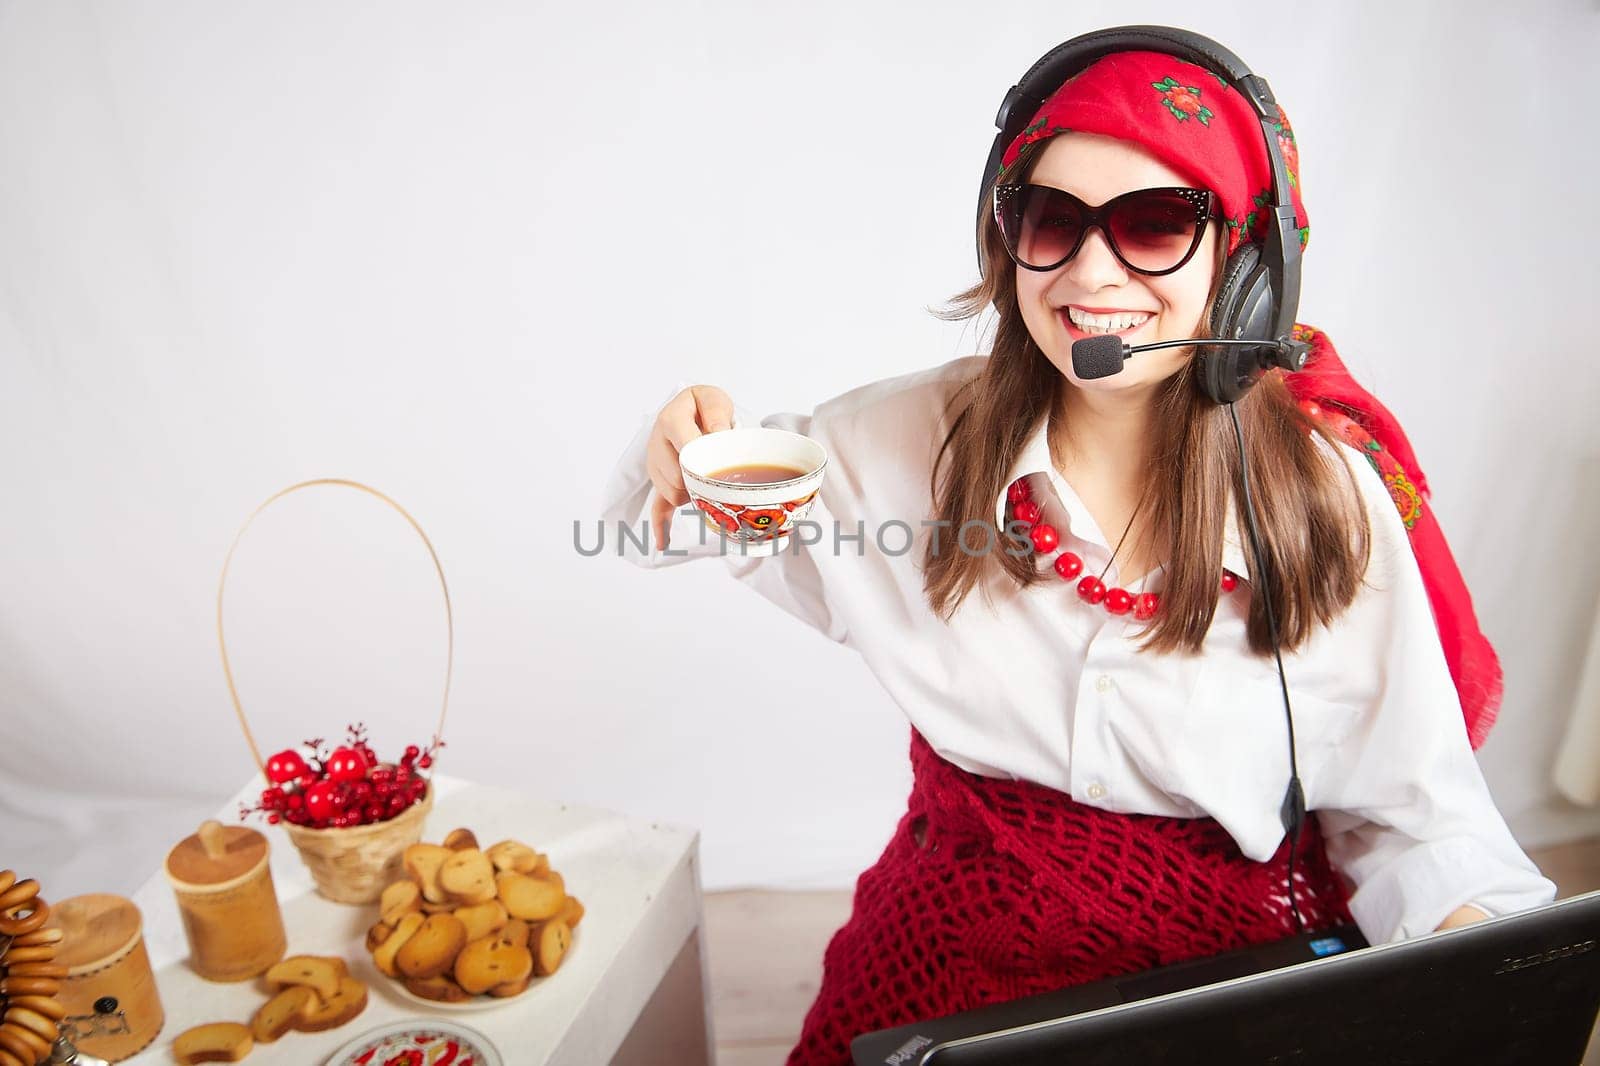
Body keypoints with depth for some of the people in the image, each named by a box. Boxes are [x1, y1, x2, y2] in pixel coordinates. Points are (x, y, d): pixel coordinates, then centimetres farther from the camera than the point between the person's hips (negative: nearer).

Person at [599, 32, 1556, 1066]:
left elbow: (1411, 812, -3)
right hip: (954, 956, 0)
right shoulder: (918, 438, -7)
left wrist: (1481, 939, -22)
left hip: (1237, 976, 2)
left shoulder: (1333, 501, -9)